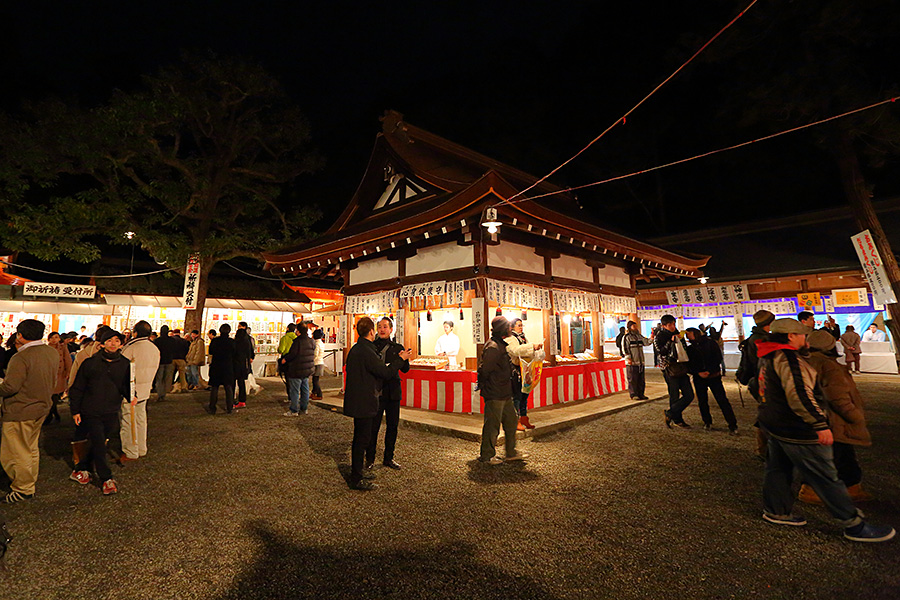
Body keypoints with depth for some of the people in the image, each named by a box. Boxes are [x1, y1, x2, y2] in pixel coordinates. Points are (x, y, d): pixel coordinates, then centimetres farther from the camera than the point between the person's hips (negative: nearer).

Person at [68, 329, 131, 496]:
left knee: (98, 444, 12)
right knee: (99, 444, -4)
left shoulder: (125, 364, 0)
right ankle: (106, 479, 8)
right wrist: (75, 410, 0)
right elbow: (77, 387, 2)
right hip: (91, 412, -2)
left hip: (111, 413, 3)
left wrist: (130, 396, -15)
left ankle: (80, 470, 35)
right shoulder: (91, 362, -5)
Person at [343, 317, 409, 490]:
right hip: (364, 402, -10)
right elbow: (386, 372, -21)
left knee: (360, 436, 21)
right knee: (362, 438, 0)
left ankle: (357, 470, 34)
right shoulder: (366, 351, -22)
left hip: (356, 400, 10)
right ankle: (357, 479, 10)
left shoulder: (355, 349, 9)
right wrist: (401, 359, -8)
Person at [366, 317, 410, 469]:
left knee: (392, 426, 11)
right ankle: (370, 458, 21)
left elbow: (405, 369, -1)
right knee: (373, 426, 3)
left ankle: (388, 458, 26)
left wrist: (403, 359, -20)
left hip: (393, 392, 3)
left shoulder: (397, 348, 7)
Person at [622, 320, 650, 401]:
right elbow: (625, 348, -9)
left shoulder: (639, 336, 16)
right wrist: (628, 358, -16)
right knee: (632, 379, -4)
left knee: (641, 379, 10)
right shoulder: (626, 337, -4)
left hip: (640, 361, 7)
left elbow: (647, 342, 9)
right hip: (632, 362, -6)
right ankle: (633, 395, 4)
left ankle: (640, 394, 18)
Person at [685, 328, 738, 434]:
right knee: (702, 401, 5)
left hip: (714, 376, -3)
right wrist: (698, 373, -13)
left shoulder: (710, 343, 0)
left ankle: (732, 425, -2)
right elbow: (690, 364, 4)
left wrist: (709, 371, -15)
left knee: (722, 400, -7)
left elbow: (718, 358, -5)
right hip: (699, 378, 3)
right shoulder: (690, 349, 9)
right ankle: (707, 422, 22)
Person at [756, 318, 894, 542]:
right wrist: (820, 425, -28)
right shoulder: (788, 358, -22)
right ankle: (854, 526, 17)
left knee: (779, 468, 18)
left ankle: (776, 511, 29)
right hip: (794, 429, -10)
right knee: (825, 477, 3)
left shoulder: (768, 357, 10)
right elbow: (798, 393, -29)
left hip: (773, 422, 10)